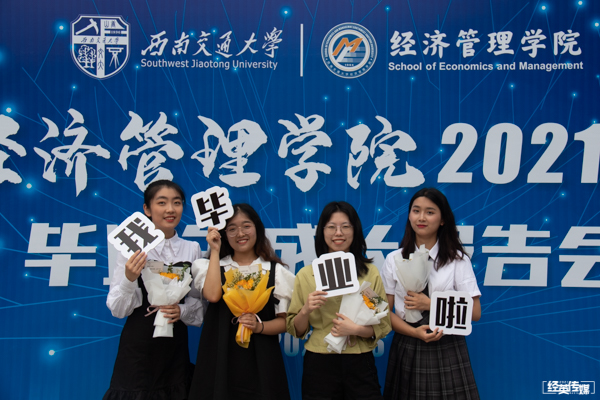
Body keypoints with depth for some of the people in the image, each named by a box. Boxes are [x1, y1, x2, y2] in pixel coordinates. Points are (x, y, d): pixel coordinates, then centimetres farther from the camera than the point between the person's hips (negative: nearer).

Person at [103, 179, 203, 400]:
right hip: (138, 342, -3)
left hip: (175, 342, 3)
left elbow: (200, 301, 8)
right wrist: (129, 279, -23)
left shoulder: (193, 249, 2)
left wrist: (183, 310, -11)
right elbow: (117, 309, -6)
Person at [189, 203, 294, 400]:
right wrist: (215, 251, -5)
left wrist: (259, 326, -17)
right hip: (220, 358, 0)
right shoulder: (212, 266, 9)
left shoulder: (276, 271, 6)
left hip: (260, 361, 0)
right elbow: (213, 295, -13)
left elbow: (285, 321, 2)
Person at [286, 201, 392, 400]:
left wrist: (356, 329, -15)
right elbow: (296, 330, 5)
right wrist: (306, 310, -14)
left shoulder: (370, 273, 4)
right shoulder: (306, 275, 2)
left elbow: (383, 325, 3)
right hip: (319, 364, 0)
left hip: (360, 364, 1)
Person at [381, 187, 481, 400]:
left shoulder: (458, 260, 0)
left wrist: (431, 304, -14)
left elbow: (475, 312, -4)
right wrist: (415, 332, -15)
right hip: (407, 349, 1)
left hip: (447, 351, -1)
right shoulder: (394, 260, 4)